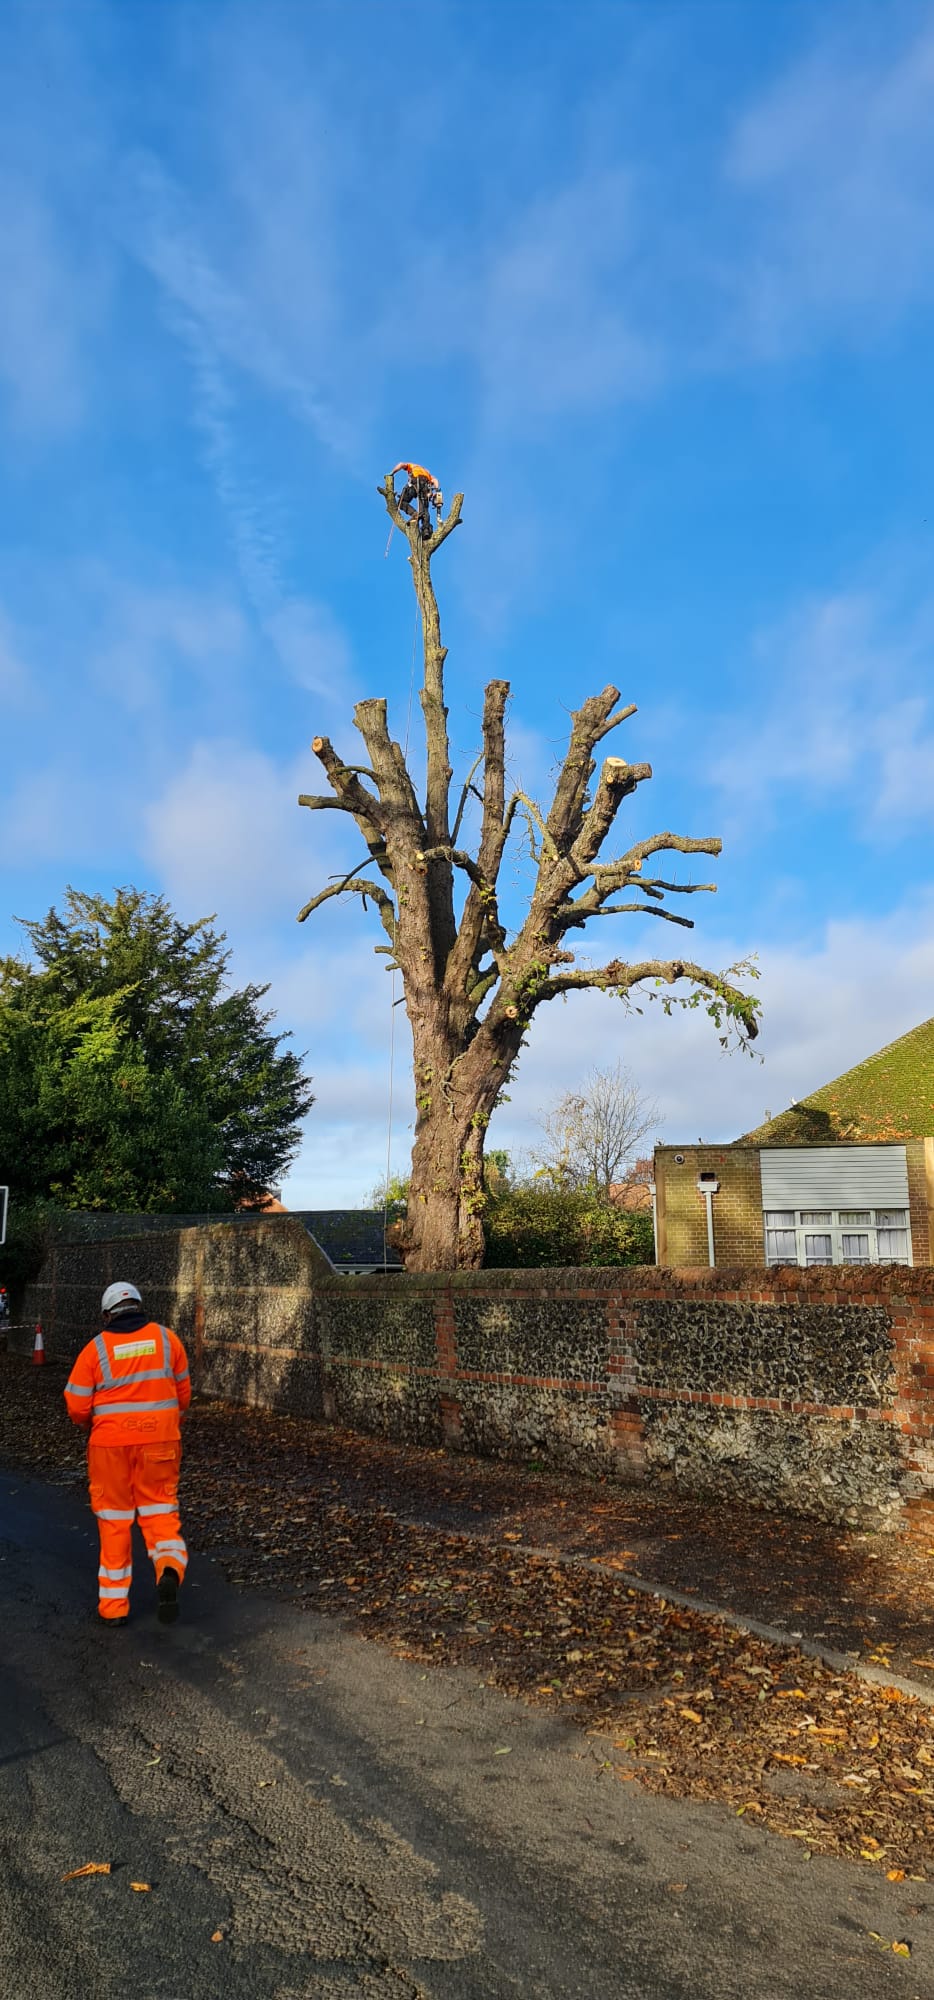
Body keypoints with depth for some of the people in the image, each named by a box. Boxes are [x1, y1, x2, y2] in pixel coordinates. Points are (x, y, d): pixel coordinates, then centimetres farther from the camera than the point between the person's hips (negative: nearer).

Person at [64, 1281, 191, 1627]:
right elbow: (183, 1392, 7)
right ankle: (169, 1567, -14)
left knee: (114, 1520, 12)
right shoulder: (166, 1338, -1)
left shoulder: (96, 1348, -6)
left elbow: (76, 1406, -5)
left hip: (111, 1444, -1)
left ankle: (113, 1605, 17)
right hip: (159, 1441, 1)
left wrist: (91, 1427, 16)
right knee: (159, 1510, 13)